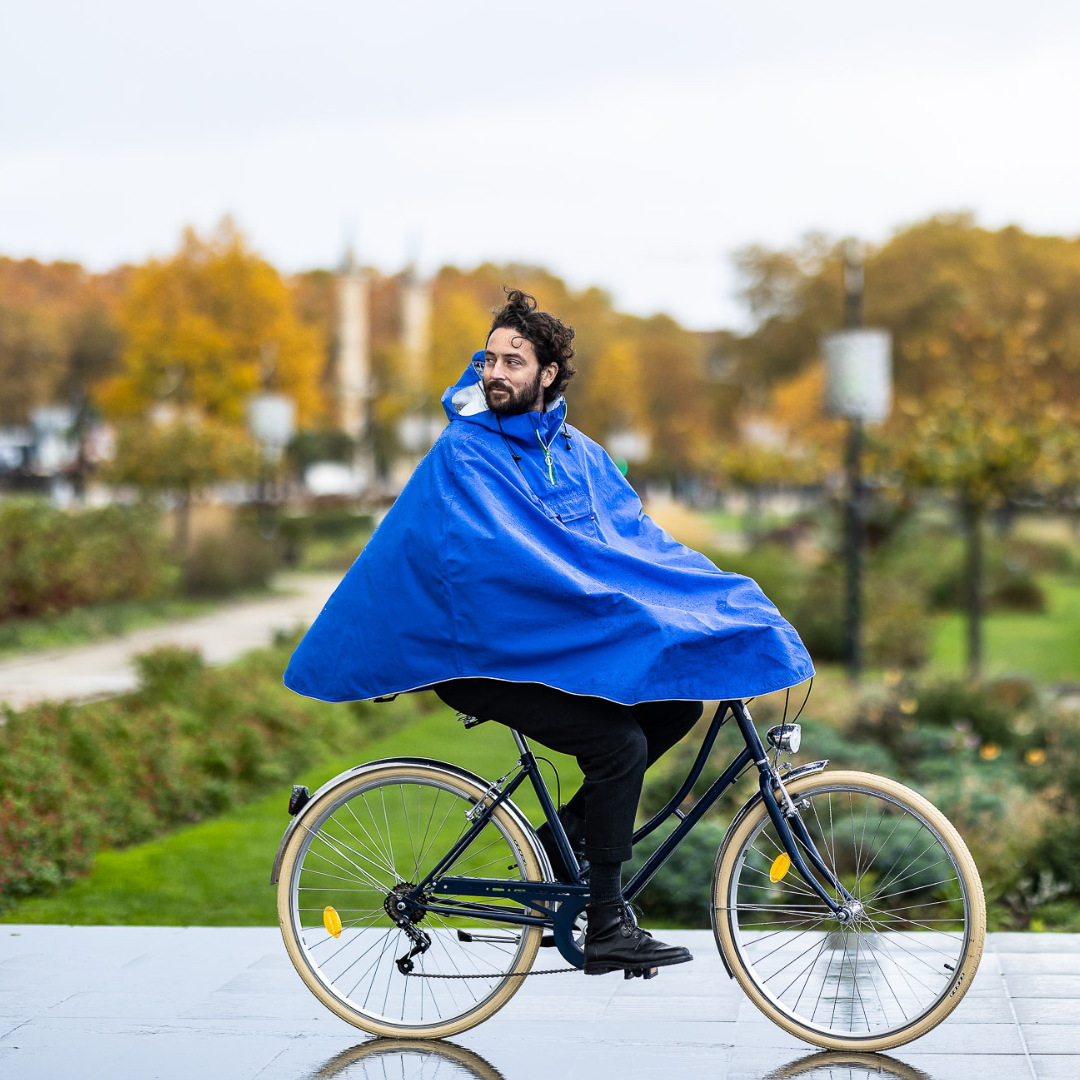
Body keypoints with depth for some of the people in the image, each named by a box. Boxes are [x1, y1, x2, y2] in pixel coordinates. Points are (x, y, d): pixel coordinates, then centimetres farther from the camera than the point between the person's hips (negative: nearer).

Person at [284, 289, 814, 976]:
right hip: (481, 655, -7)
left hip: (559, 643, 7)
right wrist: (619, 606, -34)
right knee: (620, 741, -22)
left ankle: (563, 835, 5)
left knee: (676, 702, -7)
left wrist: (724, 597, -10)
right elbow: (504, 555, -25)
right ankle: (608, 929, -12)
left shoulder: (579, 452, 11)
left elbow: (637, 534, 5)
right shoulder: (464, 451, -12)